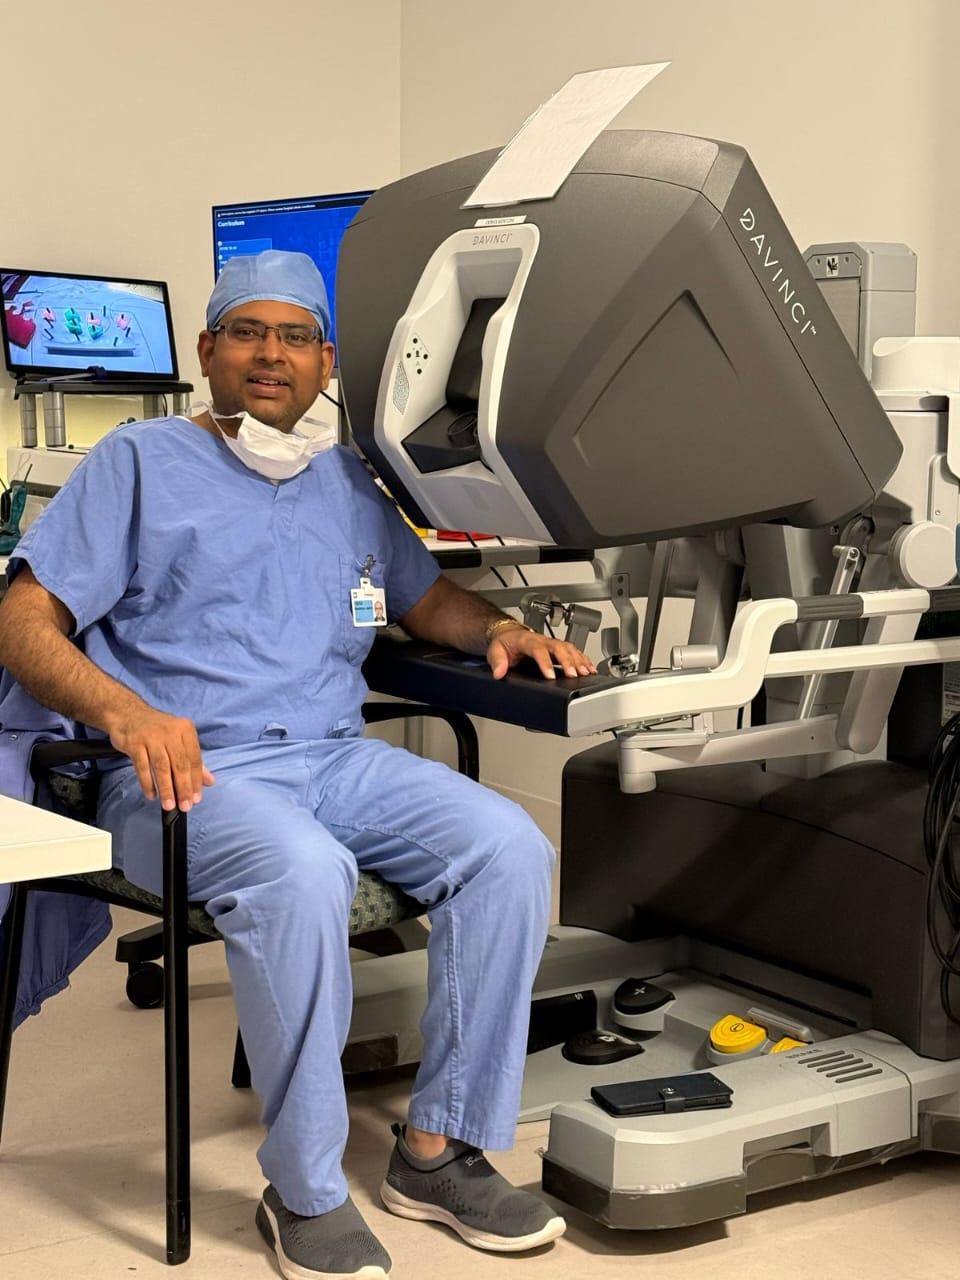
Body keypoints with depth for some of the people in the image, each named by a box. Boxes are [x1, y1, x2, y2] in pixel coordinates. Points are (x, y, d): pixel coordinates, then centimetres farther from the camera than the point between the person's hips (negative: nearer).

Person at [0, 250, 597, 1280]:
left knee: (509, 848, -19)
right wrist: (123, 711, -21)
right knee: (303, 872, -37)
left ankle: (437, 1149, -7)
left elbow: (426, 599, 33)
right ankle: (304, 1192, -19)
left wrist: (498, 629, 8)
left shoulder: (346, 482, 23)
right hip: (186, 771, -5)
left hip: (334, 758, 5)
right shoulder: (141, 462, 7)